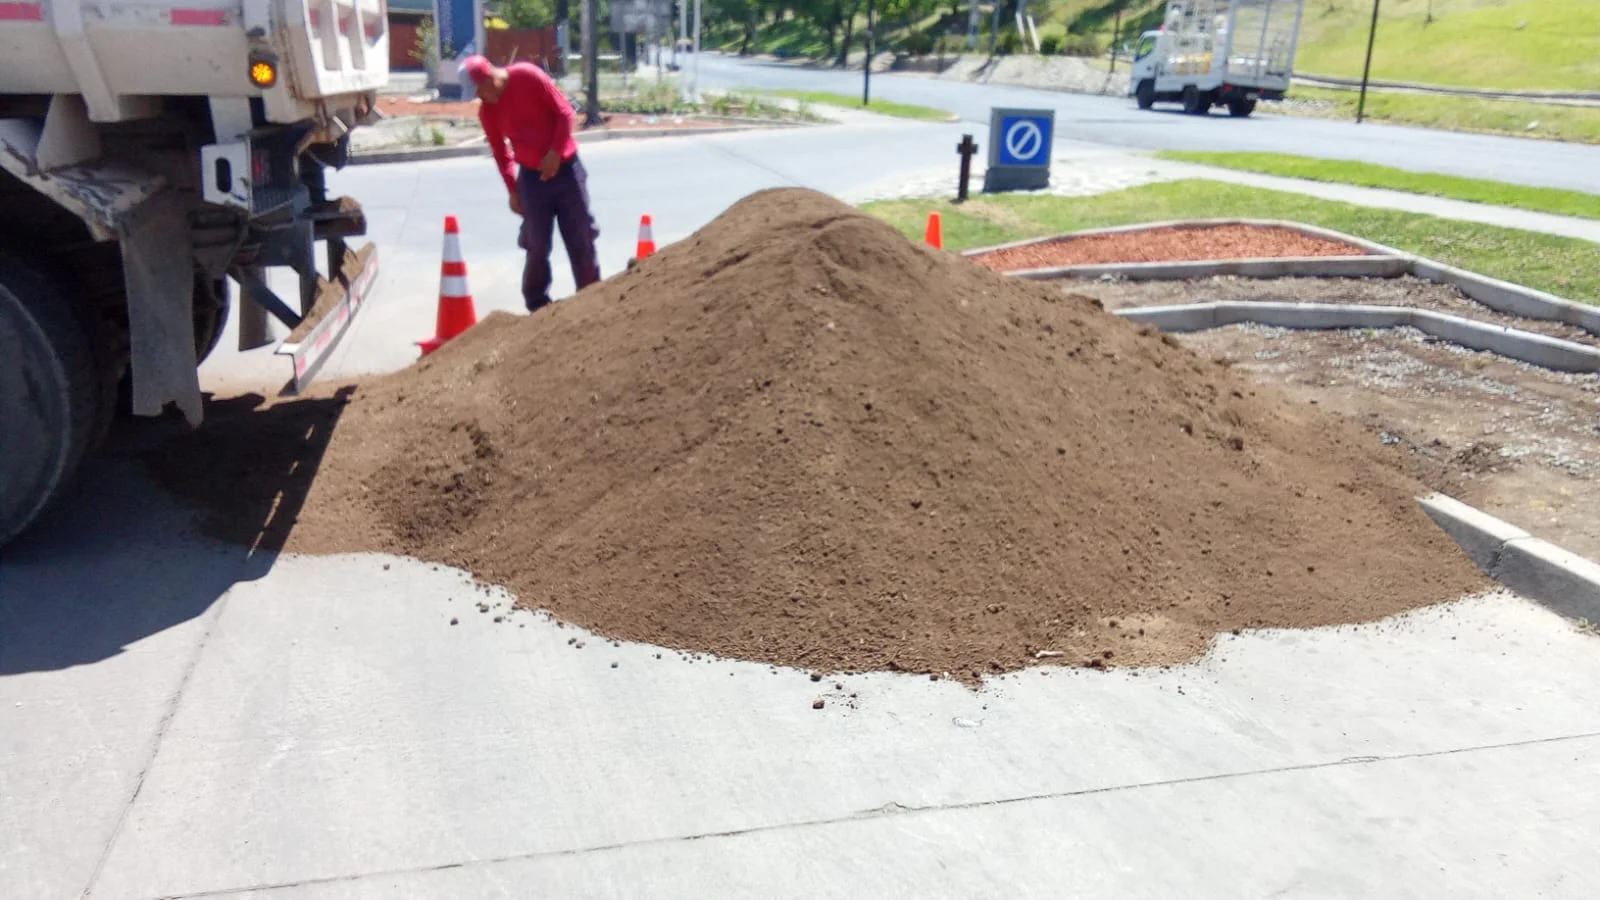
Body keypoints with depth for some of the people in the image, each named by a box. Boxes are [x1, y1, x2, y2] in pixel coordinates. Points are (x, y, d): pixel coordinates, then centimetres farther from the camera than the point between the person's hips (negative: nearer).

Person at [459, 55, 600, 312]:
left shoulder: (528, 76, -10)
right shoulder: (486, 111, 0)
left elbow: (564, 112, -8)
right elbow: (500, 153, 12)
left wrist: (555, 152, -16)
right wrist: (513, 190, 10)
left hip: (565, 168, -2)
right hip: (531, 177, 2)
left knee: (581, 240, 3)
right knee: (537, 246, 0)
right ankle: (537, 306, 13)